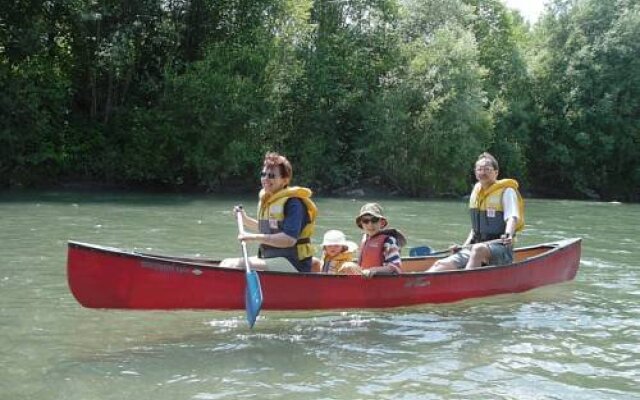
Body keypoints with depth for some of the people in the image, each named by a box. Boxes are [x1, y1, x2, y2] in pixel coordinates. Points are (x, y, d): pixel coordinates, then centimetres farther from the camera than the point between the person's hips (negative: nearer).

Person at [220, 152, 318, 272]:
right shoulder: (266, 199, 13)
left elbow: (289, 239, -26)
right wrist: (246, 220, 15)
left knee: (236, 266, -24)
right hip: (268, 259, 9)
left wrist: (254, 237, -26)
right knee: (226, 263, 1)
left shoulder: (293, 202, -15)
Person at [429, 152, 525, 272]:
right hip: (475, 247, 6)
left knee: (478, 249, -39)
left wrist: (508, 235, -38)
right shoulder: (475, 192, 17)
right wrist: (464, 246, 10)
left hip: (500, 249, -6)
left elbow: (512, 217, -18)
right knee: (442, 265, -14)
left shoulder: (506, 191, -3)